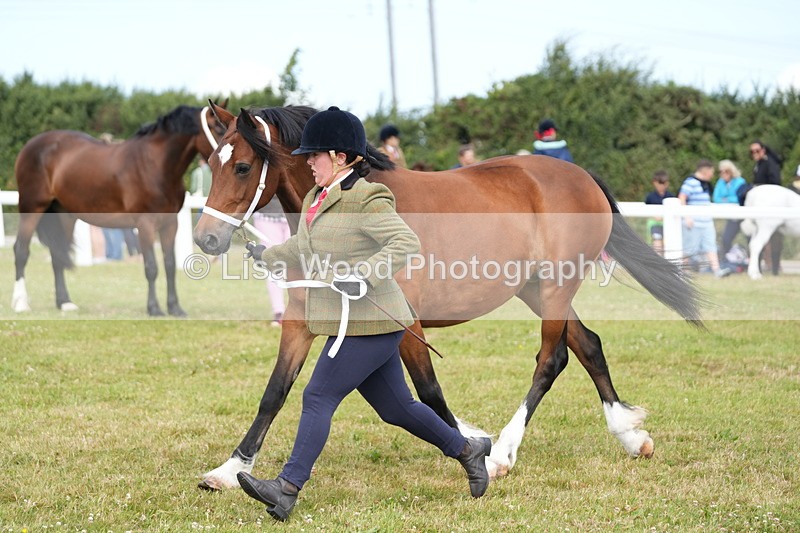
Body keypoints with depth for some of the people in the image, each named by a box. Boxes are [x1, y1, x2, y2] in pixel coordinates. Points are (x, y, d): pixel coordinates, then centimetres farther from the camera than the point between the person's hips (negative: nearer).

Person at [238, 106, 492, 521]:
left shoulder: (366, 200, -15)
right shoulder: (317, 198, 14)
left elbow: (406, 242, -26)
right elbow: (304, 249, 32)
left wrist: (365, 274, -34)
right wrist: (268, 256, 42)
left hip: (368, 324, -9)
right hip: (348, 324, 9)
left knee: (319, 398, -10)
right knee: (395, 406, 15)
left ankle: (287, 488, -8)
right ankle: (466, 449, 30)